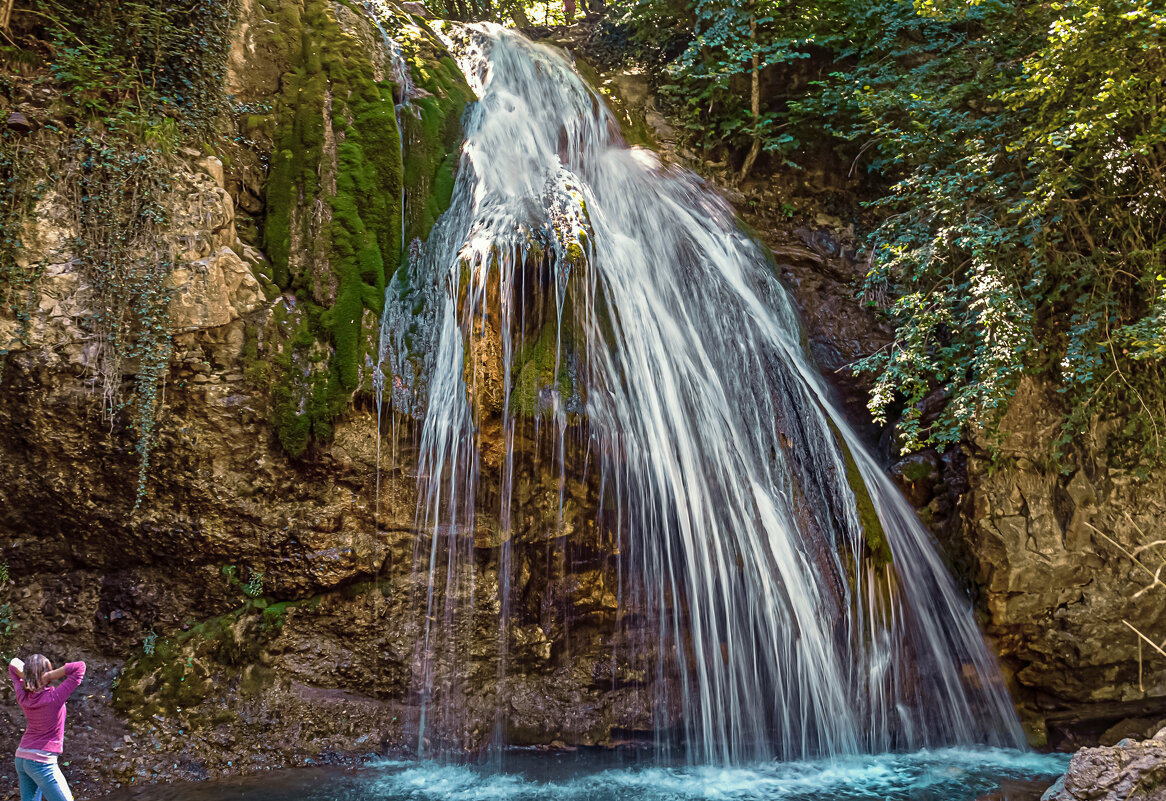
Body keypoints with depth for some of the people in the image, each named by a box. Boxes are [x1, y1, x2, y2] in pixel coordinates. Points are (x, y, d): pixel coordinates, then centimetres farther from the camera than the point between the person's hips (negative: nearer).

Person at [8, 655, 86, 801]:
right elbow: (79, 667, -22)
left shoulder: (23, 697, -3)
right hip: (42, 762, -7)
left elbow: (14, 664, 12)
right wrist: (49, 676, -19)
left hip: (22, 758, 7)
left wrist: (28, 677, -6)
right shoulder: (55, 697, -20)